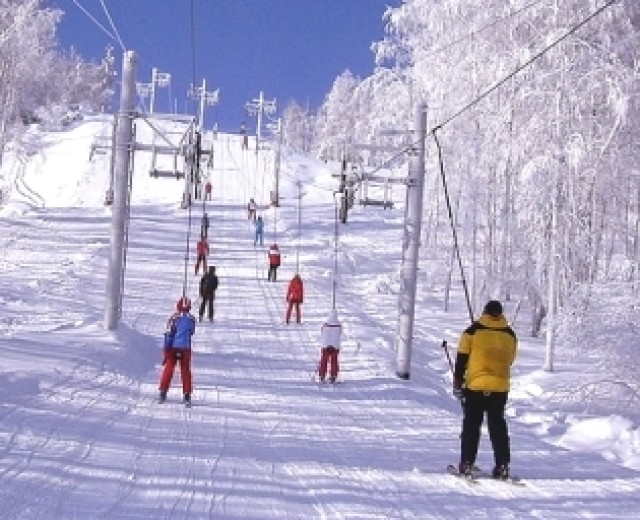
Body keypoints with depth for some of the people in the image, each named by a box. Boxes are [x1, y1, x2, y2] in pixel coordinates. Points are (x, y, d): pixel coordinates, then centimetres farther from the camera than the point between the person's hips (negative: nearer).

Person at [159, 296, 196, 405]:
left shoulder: (174, 317, -7)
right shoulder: (191, 319, -1)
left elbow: (168, 334, -9)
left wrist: (166, 350, -6)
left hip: (173, 347, -1)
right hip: (186, 348, 1)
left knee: (168, 369, 7)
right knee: (186, 371, 9)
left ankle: (163, 392, 5)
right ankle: (187, 395, 6)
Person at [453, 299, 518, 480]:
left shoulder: (473, 331, -3)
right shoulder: (510, 334, 7)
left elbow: (462, 358, -1)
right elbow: (510, 361, 15)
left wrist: (457, 382, 6)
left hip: (475, 385, -2)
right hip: (501, 387, 2)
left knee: (471, 424, 6)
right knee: (498, 425, 11)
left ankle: (467, 463, 5)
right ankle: (502, 465, 7)